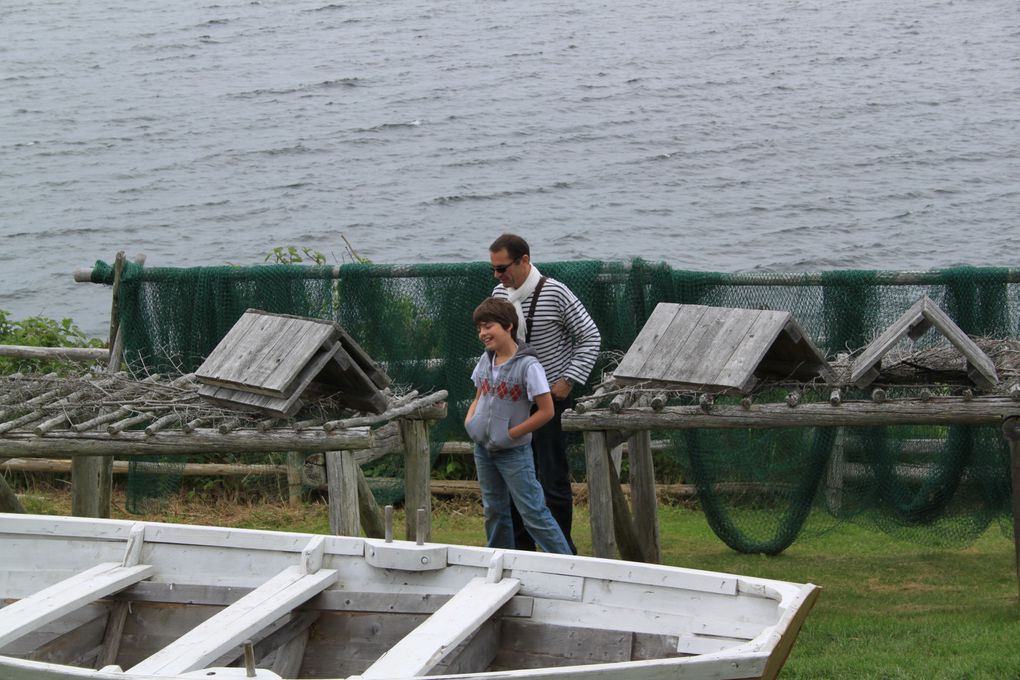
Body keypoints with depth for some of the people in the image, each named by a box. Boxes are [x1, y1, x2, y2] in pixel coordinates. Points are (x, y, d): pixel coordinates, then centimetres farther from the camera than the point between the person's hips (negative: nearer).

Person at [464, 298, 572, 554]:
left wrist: (510, 435, -17)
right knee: (494, 512, 15)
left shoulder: (528, 365, -17)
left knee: (533, 513, -8)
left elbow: (546, 411, -17)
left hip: (514, 452, -7)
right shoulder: (486, 361, 4)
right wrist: (469, 421, -2)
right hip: (483, 450, 7)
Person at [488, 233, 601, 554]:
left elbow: (590, 337, -7)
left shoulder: (554, 293, -13)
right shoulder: (500, 293, 5)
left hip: (550, 397, -6)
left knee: (553, 480, -4)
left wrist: (568, 381, -13)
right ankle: (521, 547, 20)